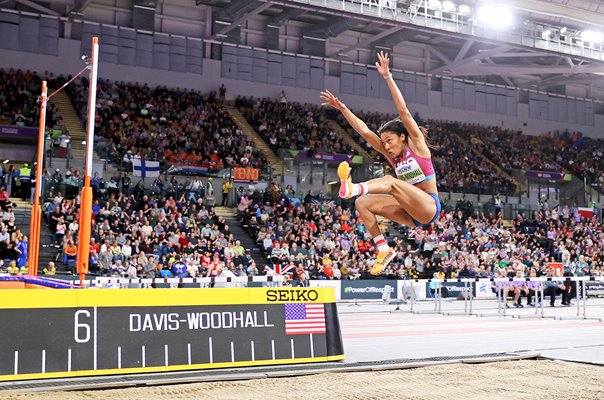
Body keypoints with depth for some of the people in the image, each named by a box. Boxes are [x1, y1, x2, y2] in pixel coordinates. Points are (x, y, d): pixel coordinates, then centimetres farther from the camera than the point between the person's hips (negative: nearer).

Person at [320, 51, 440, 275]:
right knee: (363, 203, -7)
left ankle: (353, 188, -59)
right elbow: (364, 131, 9)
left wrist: (387, 77, -16)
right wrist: (342, 108, 5)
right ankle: (383, 249, -13)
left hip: (429, 207, -7)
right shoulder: (393, 156, 11)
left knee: (390, 181, -31)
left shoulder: (417, 145, -4)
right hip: (412, 213, 7)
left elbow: (403, 111, -12)